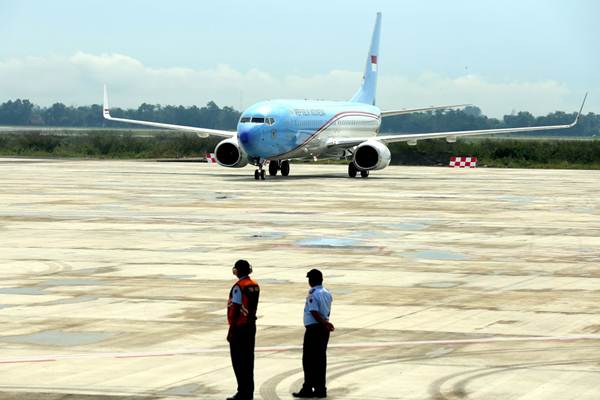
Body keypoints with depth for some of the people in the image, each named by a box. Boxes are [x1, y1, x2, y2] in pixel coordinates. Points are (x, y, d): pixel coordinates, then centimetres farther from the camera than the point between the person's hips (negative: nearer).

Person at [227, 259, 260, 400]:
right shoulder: (255, 285, 6)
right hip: (251, 325, 8)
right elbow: (253, 305, 9)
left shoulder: (239, 287, -17)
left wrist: (231, 330, -14)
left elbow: (235, 309, -18)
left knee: (238, 361, -1)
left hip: (239, 327, -8)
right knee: (248, 359, 14)